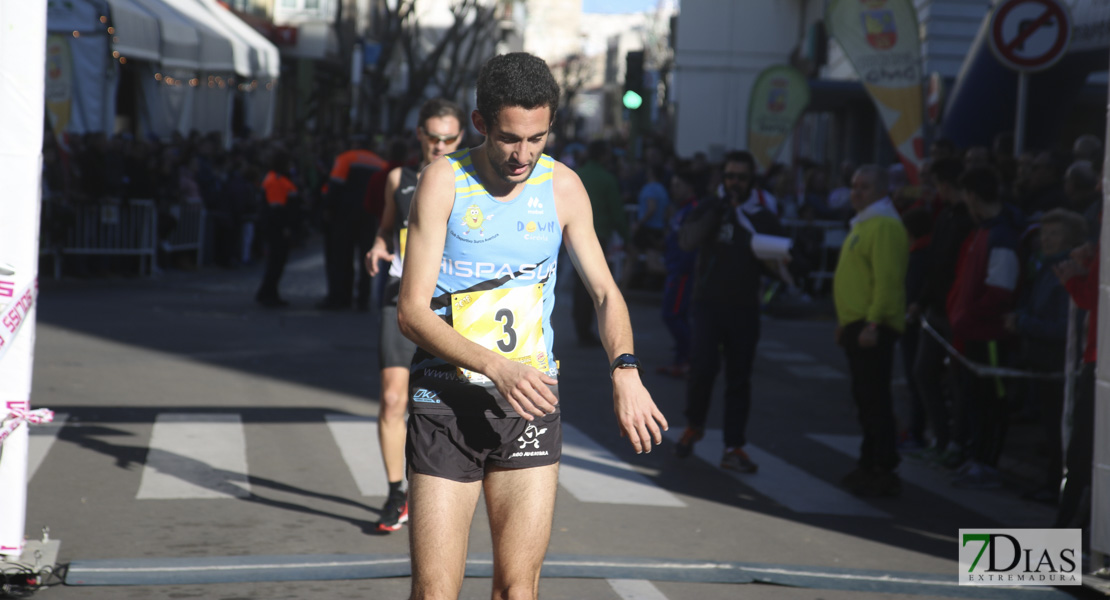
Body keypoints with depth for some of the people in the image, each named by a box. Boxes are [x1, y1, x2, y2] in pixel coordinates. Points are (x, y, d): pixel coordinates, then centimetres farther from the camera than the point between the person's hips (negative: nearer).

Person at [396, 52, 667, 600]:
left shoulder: (562, 186, 4)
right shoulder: (445, 180, -6)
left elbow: (605, 292, 7)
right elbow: (412, 312, -10)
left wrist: (625, 370, -14)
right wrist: (497, 368, -24)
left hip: (530, 398, 3)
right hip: (446, 400, -3)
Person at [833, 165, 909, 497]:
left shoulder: (884, 225, -14)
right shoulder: (863, 224, 19)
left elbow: (887, 279, -22)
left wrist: (873, 323, -26)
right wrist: (845, 321, 23)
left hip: (872, 327, -11)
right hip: (857, 324, 11)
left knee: (874, 398, -9)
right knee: (866, 398, 15)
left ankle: (884, 472, -7)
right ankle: (870, 465, 23)